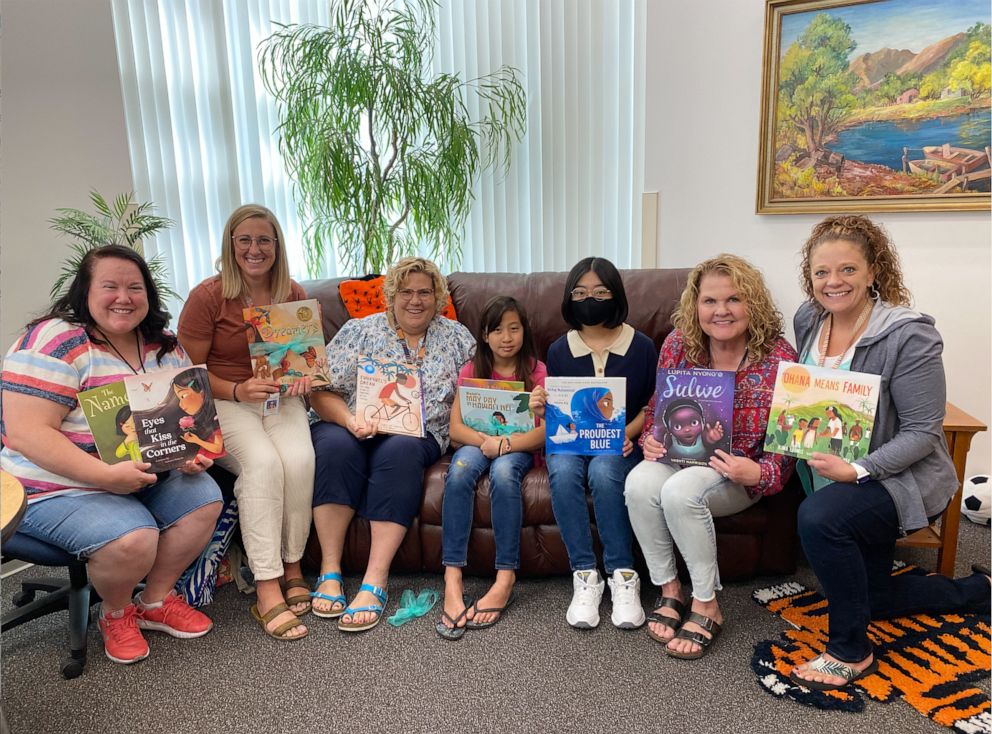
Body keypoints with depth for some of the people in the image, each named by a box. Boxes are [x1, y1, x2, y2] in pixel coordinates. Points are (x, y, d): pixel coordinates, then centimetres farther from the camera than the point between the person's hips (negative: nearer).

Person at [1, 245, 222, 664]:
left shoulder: (164, 347, 4)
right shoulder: (56, 342, -17)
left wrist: (193, 453, -13)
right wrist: (107, 475, -30)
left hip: (148, 474, 7)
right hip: (60, 488, -6)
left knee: (205, 498, -15)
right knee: (133, 539, -29)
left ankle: (156, 600, 7)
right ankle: (115, 615, 6)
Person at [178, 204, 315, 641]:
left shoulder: (294, 295, 7)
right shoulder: (207, 296, -5)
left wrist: (304, 374, -6)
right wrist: (238, 391, -20)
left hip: (281, 399, 3)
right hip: (224, 403, -3)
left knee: (300, 459, -30)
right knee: (263, 462, -33)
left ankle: (292, 568, -12)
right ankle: (267, 591, -28)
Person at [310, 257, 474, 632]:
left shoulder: (456, 336, 13)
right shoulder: (360, 331, 9)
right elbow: (322, 392, 1)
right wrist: (350, 421, -18)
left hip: (419, 435, 0)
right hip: (353, 429, 1)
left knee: (400, 451, -35)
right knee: (335, 444, -33)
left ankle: (375, 582, -37)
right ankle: (330, 571, -28)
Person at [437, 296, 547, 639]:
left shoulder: (536, 371, 1)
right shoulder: (472, 370, 6)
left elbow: (543, 431, -8)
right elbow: (456, 428, -1)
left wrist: (504, 444, -25)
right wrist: (486, 440, -21)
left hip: (519, 448, -1)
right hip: (478, 444, 2)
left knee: (503, 471, -37)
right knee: (460, 468, -34)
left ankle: (506, 578, -33)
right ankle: (452, 578, -37)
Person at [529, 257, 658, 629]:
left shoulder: (641, 347, 3)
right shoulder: (559, 350, 8)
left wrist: (628, 432, -14)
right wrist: (541, 409, -12)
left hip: (621, 443, -1)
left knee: (603, 472, -35)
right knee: (563, 472, -33)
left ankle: (623, 575, -20)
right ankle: (585, 575, -23)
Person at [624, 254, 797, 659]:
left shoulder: (778, 357, -13)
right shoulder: (678, 344, -4)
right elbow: (656, 409, 9)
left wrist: (758, 473, -28)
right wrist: (649, 439, -12)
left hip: (740, 473, -3)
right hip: (682, 456, 4)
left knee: (681, 491, -33)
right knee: (640, 482, -28)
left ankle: (706, 607, -12)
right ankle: (669, 591, -8)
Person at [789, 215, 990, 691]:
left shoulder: (908, 334, -23)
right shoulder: (807, 320, -4)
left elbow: (921, 432, -22)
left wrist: (858, 471, -33)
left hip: (900, 477, -7)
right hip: (832, 474, 7)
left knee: (819, 517, -36)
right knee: (870, 596, 16)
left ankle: (850, 651, -14)